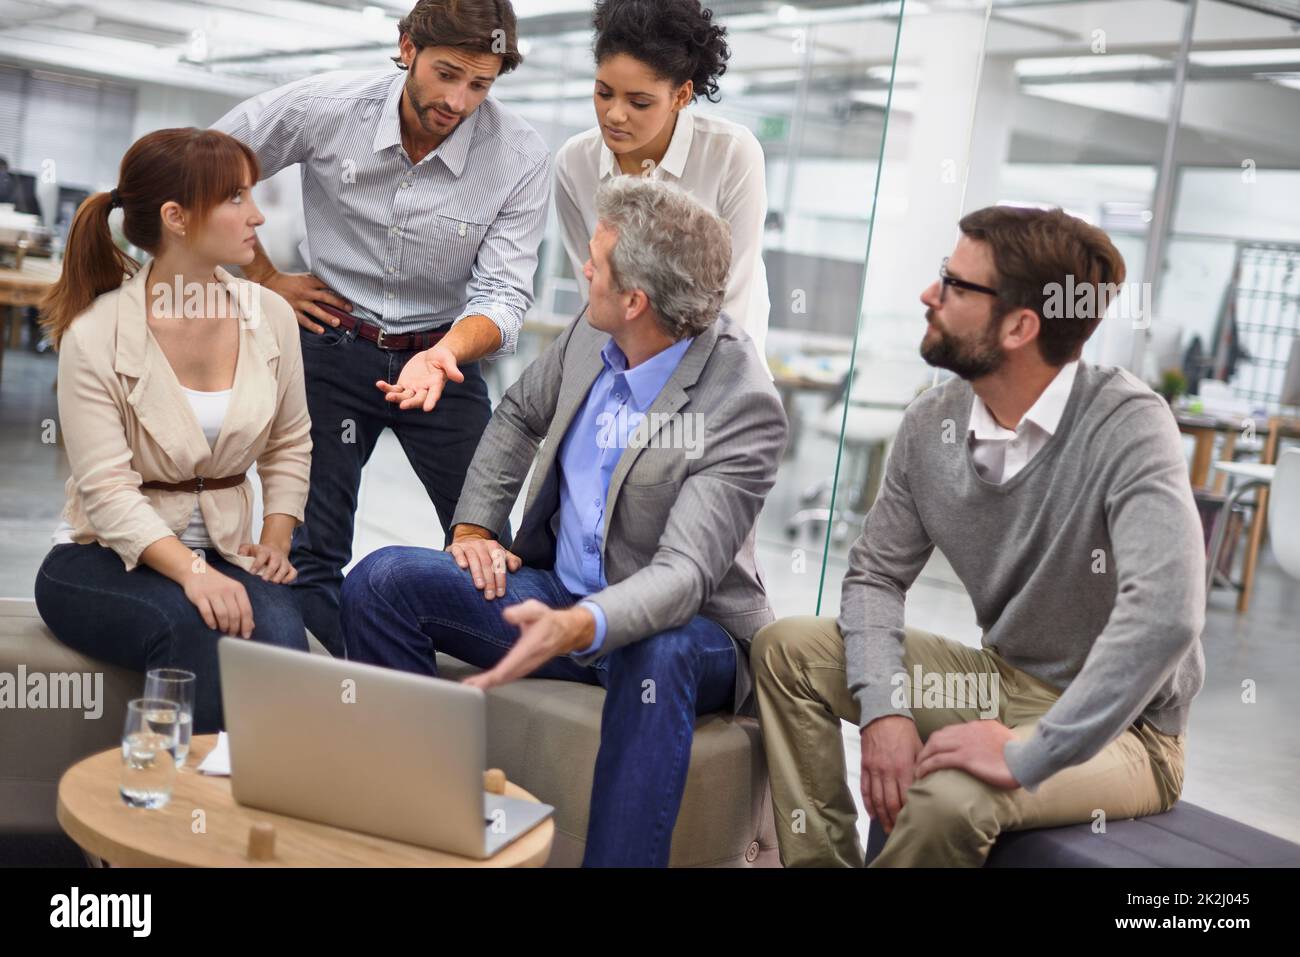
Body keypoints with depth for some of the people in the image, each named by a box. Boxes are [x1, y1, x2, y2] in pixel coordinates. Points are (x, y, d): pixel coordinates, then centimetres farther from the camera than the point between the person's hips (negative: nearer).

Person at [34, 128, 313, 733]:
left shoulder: (269, 316, 2)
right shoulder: (96, 335, -11)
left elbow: (290, 445, 13)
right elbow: (108, 491, -18)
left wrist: (276, 538, -2)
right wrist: (192, 573, -31)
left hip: (222, 554, 3)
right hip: (104, 558, -3)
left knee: (277, 626, -30)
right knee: (194, 626, -34)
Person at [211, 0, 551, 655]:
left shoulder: (521, 158, -16)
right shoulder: (323, 107, -14)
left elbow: (503, 293, -18)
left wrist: (443, 354, -38)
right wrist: (266, 279, 0)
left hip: (445, 349, 0)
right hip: (331, 342, 0)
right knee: (312, 550, 0)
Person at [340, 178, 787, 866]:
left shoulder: (744, 407, -23)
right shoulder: (592, 338, -2)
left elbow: (684, 572, -31)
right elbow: (518, 416, 18)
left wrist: (575, 629, -48)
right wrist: (474, 527, 5)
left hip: (679, 627, -6)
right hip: (558, 589, 6)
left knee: (657, 657, -42)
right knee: (381, 581, -11)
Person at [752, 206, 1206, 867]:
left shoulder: (1127, 427, -24)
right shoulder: (932, 424, -4)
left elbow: (1165, 614, -36)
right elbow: (876, 574, 4)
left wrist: (1029, 757, -34)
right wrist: (884, 709, -14)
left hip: (1117, 727, -6)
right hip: (1005, 681, 6)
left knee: (949, 799, -34)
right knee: (787, 650, -3)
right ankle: (820, 860, 1)